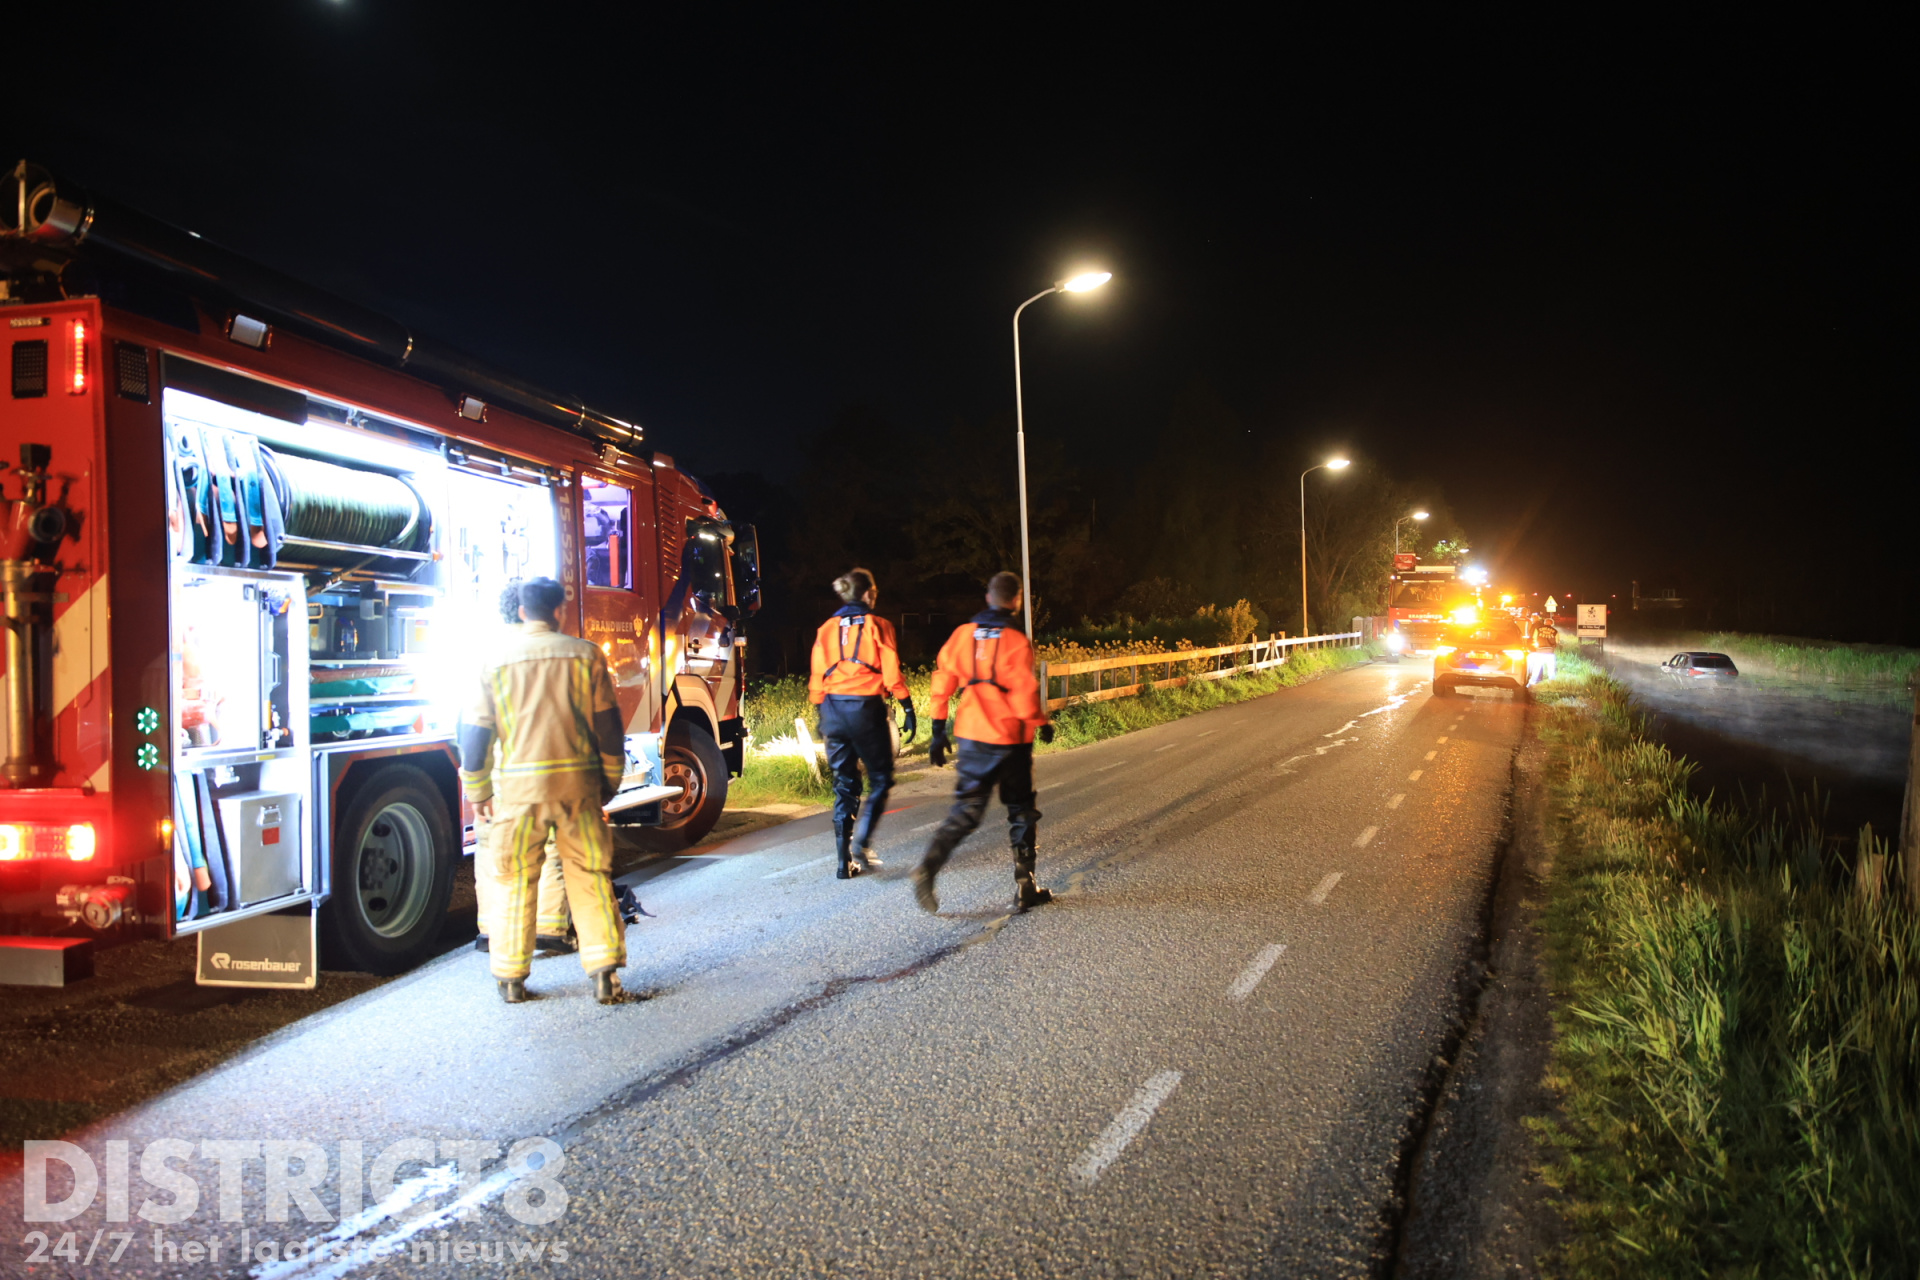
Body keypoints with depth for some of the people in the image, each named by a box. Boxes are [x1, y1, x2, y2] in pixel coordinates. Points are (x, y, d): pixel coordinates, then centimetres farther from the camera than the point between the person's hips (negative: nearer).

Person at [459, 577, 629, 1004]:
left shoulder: (498, 662, 3)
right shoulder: (585, 654, 2)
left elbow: (475, 732, 5)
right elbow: (607, 725, 2)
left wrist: (477, 790, 16)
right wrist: (609, 782, 12)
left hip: (519, 785, 0)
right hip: (577, 782, 0)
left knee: (514, 881, 11)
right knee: (590, 876, 6)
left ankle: (511, 979, 17)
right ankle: (604, 973, 3)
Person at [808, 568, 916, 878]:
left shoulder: (827, 629, 9)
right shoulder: (877, 625, -2)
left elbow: (817, 678, 9)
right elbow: (892, 673, -6)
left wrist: (822, 715, 18)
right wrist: (908, 709, -1)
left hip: (833, 710, 4)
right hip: (866, 708, -4)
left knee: (844, 785, 10)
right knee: (880, 779, 10)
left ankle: (845, 862, 9)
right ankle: (862, 843, -8)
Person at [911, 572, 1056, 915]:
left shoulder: (964, 633, 3)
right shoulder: (1017, 641, -11)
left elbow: (943, 680, 3)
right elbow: (1024, 693, -14)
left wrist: (939, 730, 9)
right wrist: (1042, 723, 5)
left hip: (970, 736, 4)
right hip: (1010, 739, -4)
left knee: (967, 810, 10)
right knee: (1021, 811, 12)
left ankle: (929, 866, -12)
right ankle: (1024, 888, 15)